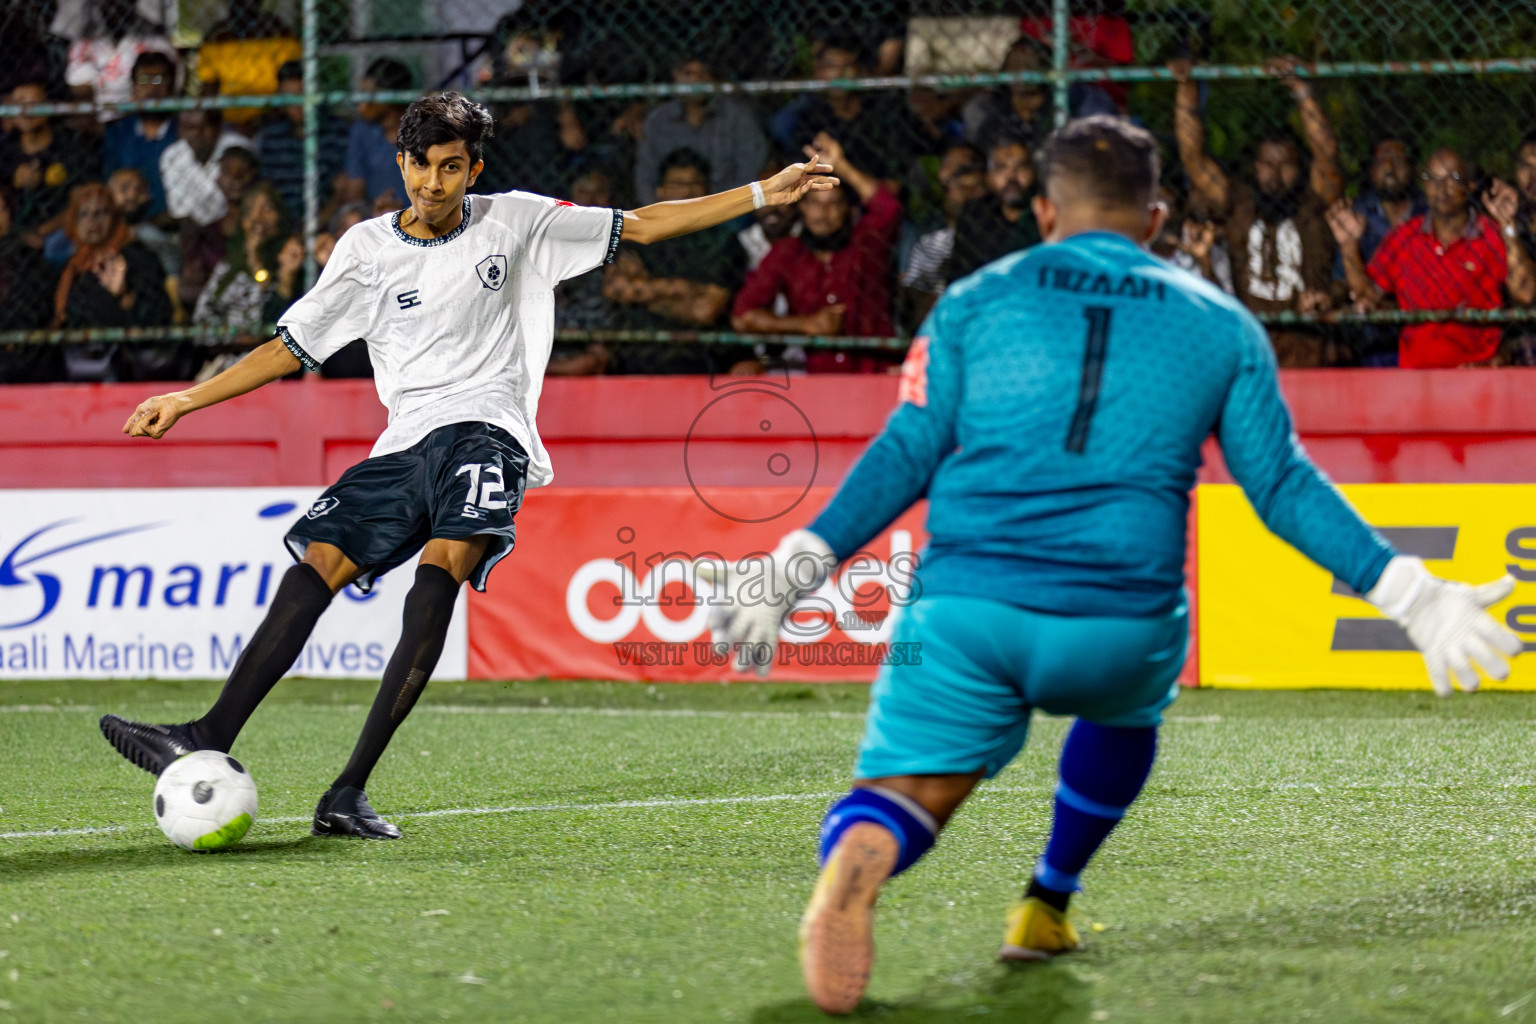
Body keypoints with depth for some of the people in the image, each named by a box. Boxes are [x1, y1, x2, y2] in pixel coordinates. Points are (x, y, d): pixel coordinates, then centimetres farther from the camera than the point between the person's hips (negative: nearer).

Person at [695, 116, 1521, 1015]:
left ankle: (857, 863, -34)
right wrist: (1414, 598, 14)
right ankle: (1048, 905, 33)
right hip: (1121, 626, 1)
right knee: (1129, 703, 35)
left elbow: (906, 455, 5)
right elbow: (1283, 486, 11)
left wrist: (798, 570, 8)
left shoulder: (975, 301, 12)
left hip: (966, 606, -1)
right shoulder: (1222, 325, 14)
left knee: (900, 798, 3)